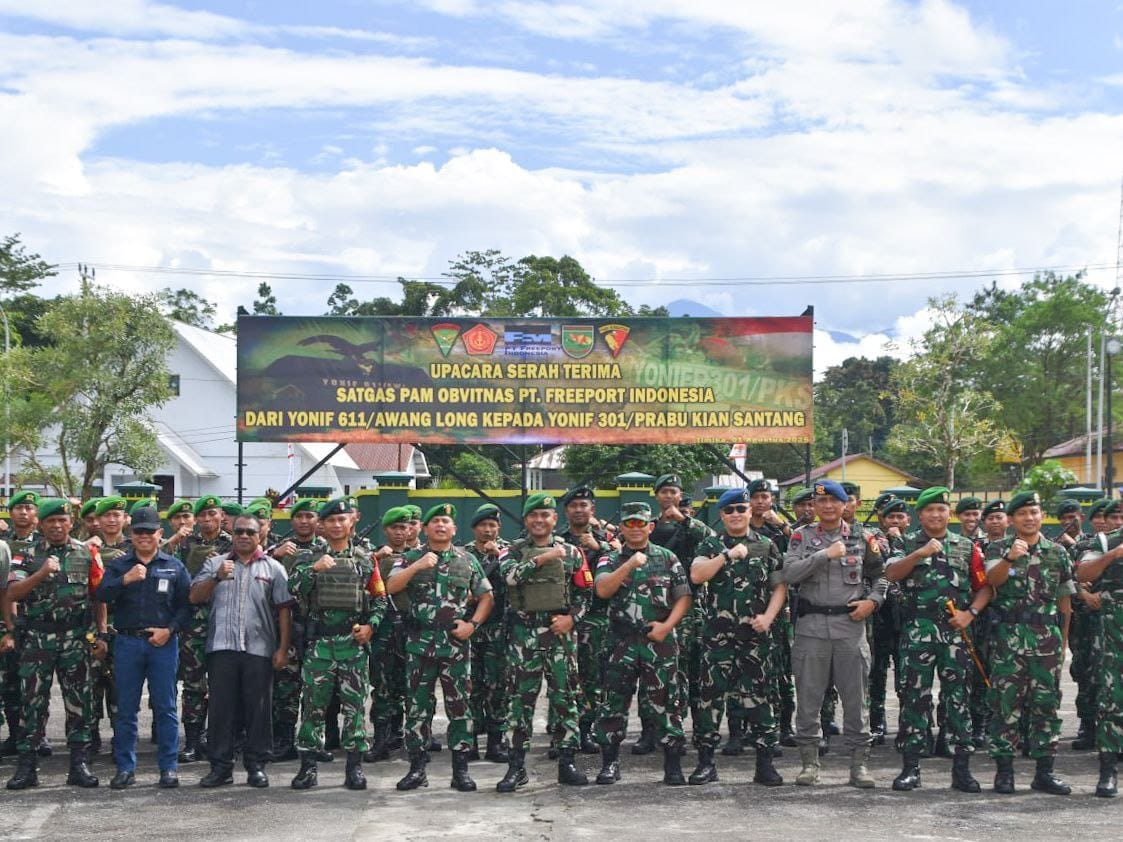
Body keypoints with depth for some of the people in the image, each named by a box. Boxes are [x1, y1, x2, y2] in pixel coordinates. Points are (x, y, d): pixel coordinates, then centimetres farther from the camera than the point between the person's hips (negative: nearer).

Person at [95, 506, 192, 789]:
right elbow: (102, 595, -6)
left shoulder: (174, 567, 7)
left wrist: (169, 629, -8)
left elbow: (187, 605, 5)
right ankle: (125, 768, 12)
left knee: (165, 707, 1)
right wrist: (125, 580, -21)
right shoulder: (119, 565, 9)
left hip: (163, 642, -1)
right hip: (127, 643, 1)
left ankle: (169, 767, 7)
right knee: (125, 708, 5)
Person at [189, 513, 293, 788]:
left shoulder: (273, 568, 10)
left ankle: (256, 765, 10)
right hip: (222, 646, 1)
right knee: (221, 707, 2)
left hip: (259, 649, -1)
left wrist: (283, 648, -2)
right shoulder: (215, 563, 13)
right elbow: (194, 597, 3)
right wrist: (217, 577, -13)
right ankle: (220, 766, 9)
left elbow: (284, 610, 6)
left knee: (258, 708, 2)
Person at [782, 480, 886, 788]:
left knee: (855, 698, 3)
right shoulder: (802, 536, 5)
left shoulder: (860, 538, 8)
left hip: (850, 625, 1)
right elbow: (789, 573, -10)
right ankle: (809, 762, 12)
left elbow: (879, 575, 16)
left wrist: (872, 600, -2)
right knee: (808, 698, 3)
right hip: (811, 626, 0)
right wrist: (825, 554, -16)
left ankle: (858, 763, 10)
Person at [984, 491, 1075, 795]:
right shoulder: (998, 549, 4)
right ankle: (1004, 771, 4)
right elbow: (992, 579, -17)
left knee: (1046, 705, 3)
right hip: (1008, 639, -2)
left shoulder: (1058, 552, 10)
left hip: (1047, 640, 2)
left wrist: (1063, 641, 13)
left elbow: (1065, 601, 14)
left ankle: (1045, 772, 10)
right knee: (1006, 704, -1)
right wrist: (1010, 558, -34)